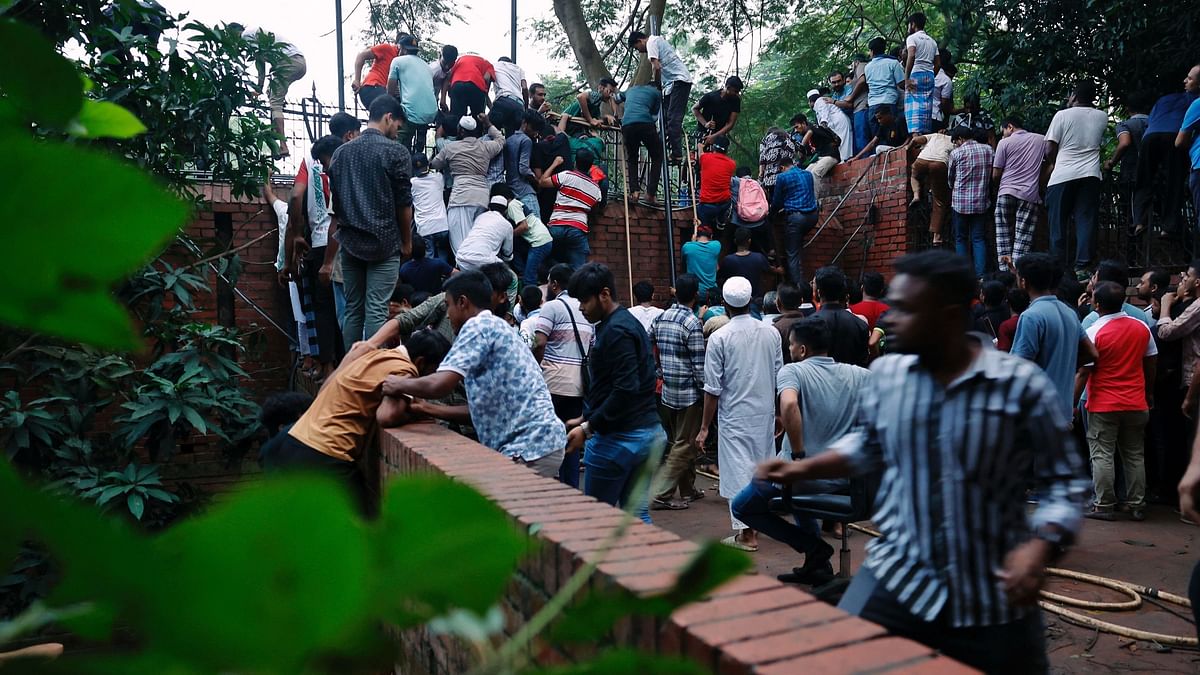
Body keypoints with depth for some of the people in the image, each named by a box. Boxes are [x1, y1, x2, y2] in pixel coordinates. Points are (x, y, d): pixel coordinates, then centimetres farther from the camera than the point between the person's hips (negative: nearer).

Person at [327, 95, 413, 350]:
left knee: (353, 310, 9)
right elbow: (404, 203, -4)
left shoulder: (341, 152, 11)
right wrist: (407, 242, 7)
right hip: (383, 243, -5)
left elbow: (334, 202, 12)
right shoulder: (396, 151, -5)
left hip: (349, 243, 5)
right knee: (376, 311, -5)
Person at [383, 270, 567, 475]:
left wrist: (400, 384, 1)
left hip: (530, 447, -10)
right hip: (541, 443, 10)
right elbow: (486, 408, 22)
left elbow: (441, 384, -19)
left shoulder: (479, 325, -8)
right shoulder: (499, 328, 22)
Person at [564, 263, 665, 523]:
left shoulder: (616, 331, -15)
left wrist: (588, 428, -19)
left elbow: (625, 390, -23)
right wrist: (586, 419, 18)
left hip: (619, 438, -9)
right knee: (637, 516, 11)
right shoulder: (630, 322, 16)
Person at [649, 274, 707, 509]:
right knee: (684, 446, 1)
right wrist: (705, 393, -8)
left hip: (667, 391, 7)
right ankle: (661, 495, -2)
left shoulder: (660, 318, 5)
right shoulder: (693, 324, -15)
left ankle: (687, 489, 30)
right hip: (689, 393, -7)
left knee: (678, 443, 18)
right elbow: (699, 366, -16)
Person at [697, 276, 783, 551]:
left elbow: (713, 388, -10)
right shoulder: (771, 332, 0)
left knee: (739, 471, 2)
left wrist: (705, 427, -3)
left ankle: (746, 533, 5)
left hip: (734, 415, -4)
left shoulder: (719, 337, -11)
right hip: (765, 412, 4)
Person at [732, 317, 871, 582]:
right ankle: (817, 564, 31)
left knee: (741, 507, 16)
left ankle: (813, 547, 8)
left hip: (804, 471, -6)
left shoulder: (793, 371, -12)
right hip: (846, 479, 6)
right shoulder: (858, 375, 2)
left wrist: (798, 455, -23)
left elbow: (789, 405, -32)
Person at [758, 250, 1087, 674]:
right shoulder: (885, 373, -3)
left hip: (994, 599, -1)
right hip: (896, 579, 2)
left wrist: (1041, 545, -21)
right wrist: (804, 468, 3)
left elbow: (1063, 481, -4)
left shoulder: (1022, 385, -12)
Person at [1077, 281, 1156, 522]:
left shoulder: (1094, 333, -13)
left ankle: (1104, 506, 3)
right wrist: (1149, 394, 23)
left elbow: (1083, 374, -13)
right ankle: (1137, 506, 16)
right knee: (1135, 456, 11)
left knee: (1102, 456, 2)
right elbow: (1149, 365, 10)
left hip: (1103, 406, -5)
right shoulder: (1142, 328, 2)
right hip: (1136, 404, 5)